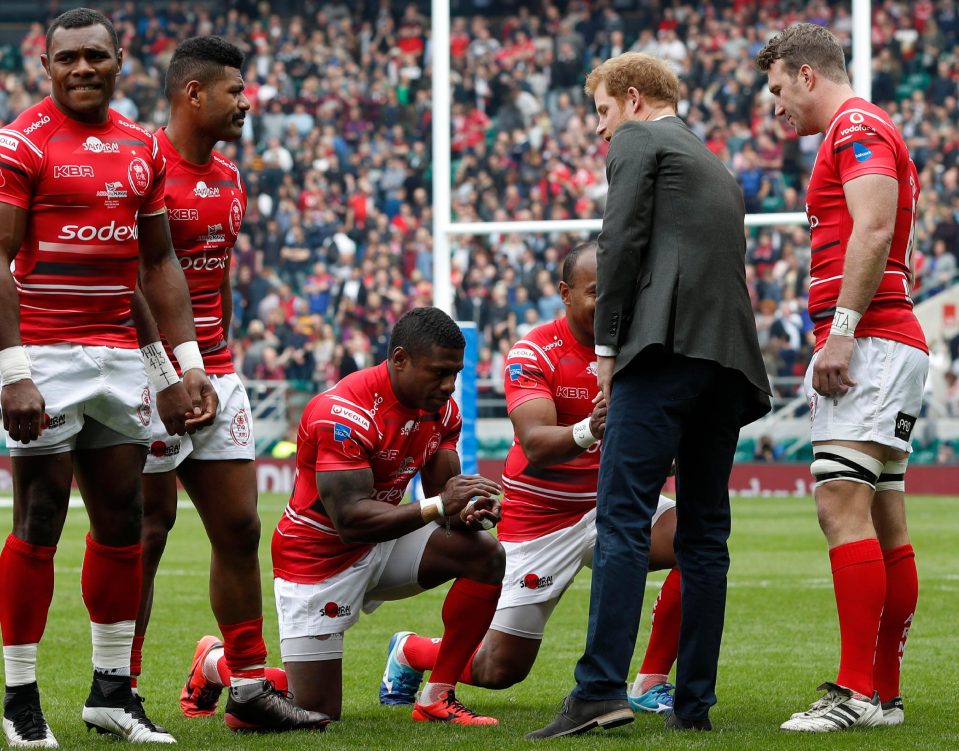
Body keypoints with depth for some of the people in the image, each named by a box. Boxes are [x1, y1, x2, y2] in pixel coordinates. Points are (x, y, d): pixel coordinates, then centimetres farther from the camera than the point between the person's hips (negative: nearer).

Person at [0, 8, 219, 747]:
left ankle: (112, 689, 18)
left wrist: (190, 364, 12)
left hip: (119, 350, 6)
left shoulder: (143, 148, 12)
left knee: (122, 519, 8)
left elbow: (159, 263, 18)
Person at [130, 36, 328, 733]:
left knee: (239, 527, 9)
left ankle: (250, 688, 16)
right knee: (146, 531, -5)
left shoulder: (229, 179, 14)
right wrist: (172, 371, -20)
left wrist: (220, 359, 17)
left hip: (216, 371, 8)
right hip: (154, 370, -8)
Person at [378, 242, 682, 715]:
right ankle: (409, 652, 34)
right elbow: (536, 446, -31)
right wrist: (588, 432, -52)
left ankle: (651, 685, -12)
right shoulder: (534, 353, -17)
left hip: (611, 503, 3)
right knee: (500, 669, 0)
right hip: (538, 515, -3)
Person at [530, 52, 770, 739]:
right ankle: (694, 702, 6)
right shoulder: (720, 170, 31)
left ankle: (602, 690, -25)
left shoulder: (640, 140, 8)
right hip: (731, 359, 8)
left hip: (668, 344, -8)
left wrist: (607, 346, -1)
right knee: (704, 533, 8)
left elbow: (622, 242, -4)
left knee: (624, 520, -15)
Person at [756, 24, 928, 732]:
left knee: (842, 505, -17)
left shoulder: (856, 128, -6)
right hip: (895, 343, 11)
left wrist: (842, 329, -24)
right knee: (884, 521, 8)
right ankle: (885, 694, 9)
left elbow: (874, 229, -20)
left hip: (869, 342, -11)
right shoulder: (869, 131, 26)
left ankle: (857, 692, -22)